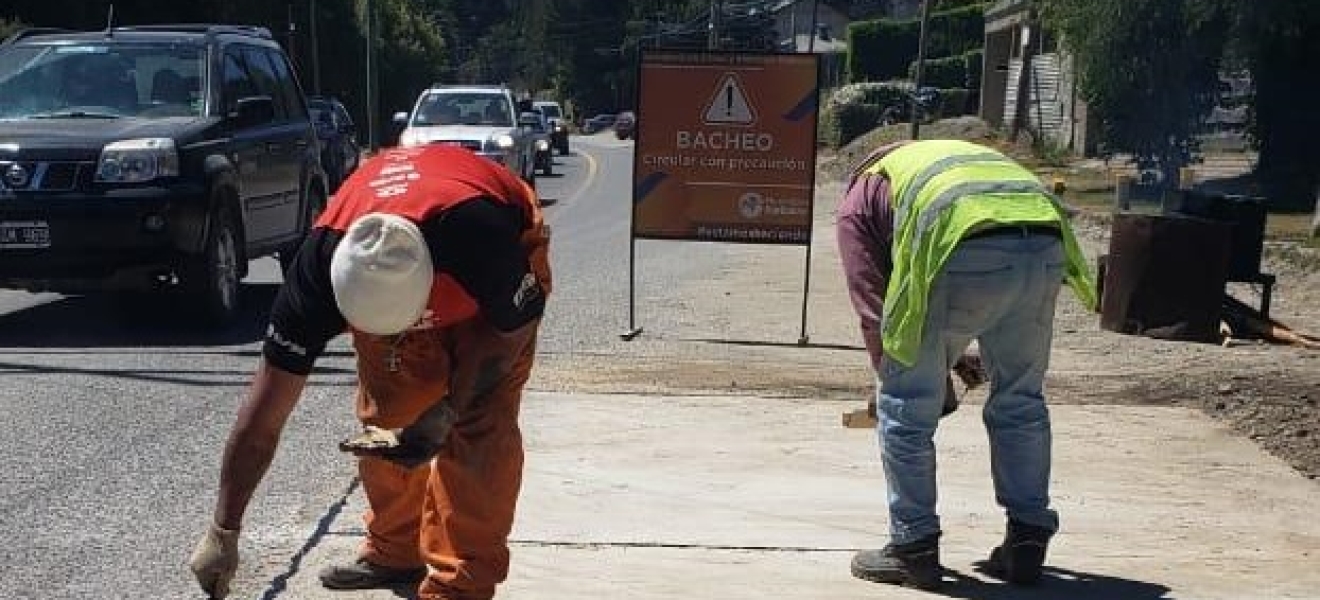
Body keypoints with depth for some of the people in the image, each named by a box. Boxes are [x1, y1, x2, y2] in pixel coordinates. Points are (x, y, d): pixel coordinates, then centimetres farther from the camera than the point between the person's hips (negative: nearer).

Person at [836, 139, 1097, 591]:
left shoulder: (858, 200, 27)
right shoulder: (959, 152, 43)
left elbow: (873, 306, 18)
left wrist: (893, 378, 32)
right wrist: (963, 358, 42)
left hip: (967, 255, -5)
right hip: (1045, 248, 6)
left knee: (906, 407, 11)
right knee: (1020, 402, 21)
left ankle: (913, 548, 16)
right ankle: (1027, 543, 26)